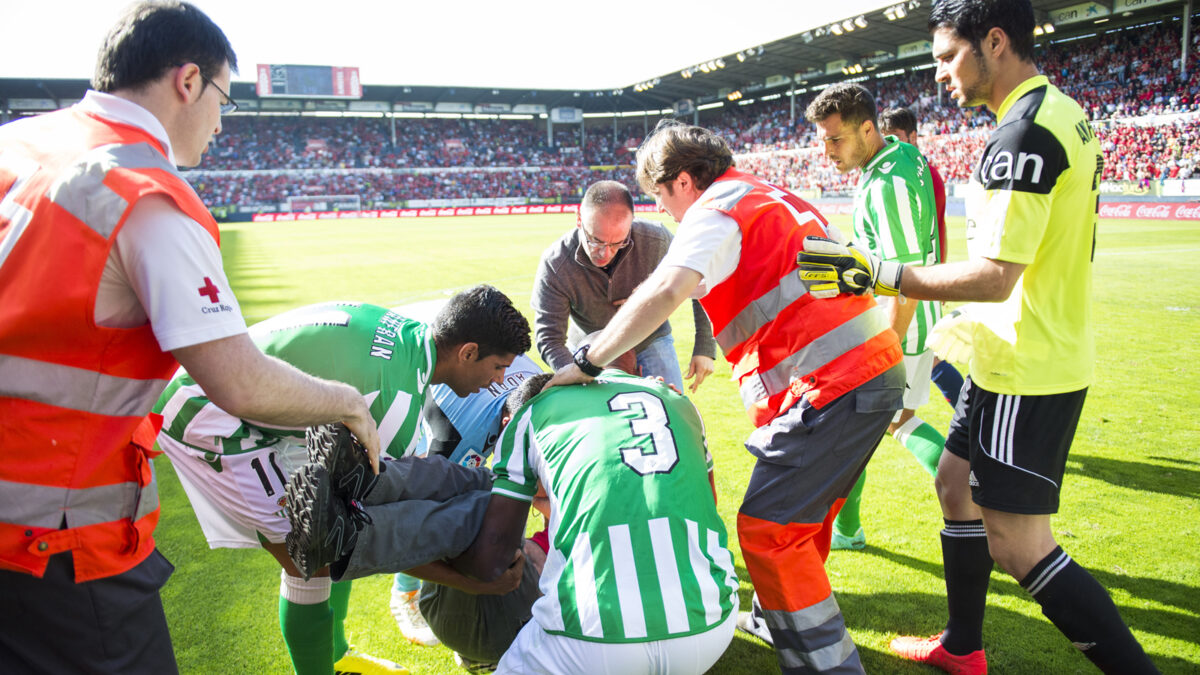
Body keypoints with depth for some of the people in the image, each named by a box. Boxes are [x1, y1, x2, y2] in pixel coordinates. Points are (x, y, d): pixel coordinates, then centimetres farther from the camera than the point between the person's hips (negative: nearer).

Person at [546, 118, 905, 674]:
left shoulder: (715, 212, -6)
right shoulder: (775, 197, 22)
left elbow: (665, 292, -23)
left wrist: (587, 363, -19)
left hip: (831, 385, -10)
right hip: (881, 368, 10)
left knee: (767, 527, -5)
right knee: (802, 513, 23)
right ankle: (775, 620, 39)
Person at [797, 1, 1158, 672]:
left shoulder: (1025, 132, -20)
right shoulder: (1066, 114, 12)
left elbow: (995, 275, -25)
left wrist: (876, 274, -22)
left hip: (1028, 372, -10)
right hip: (1028, 358, 10)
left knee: (1018, 547, -5)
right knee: (957, 486, 19)